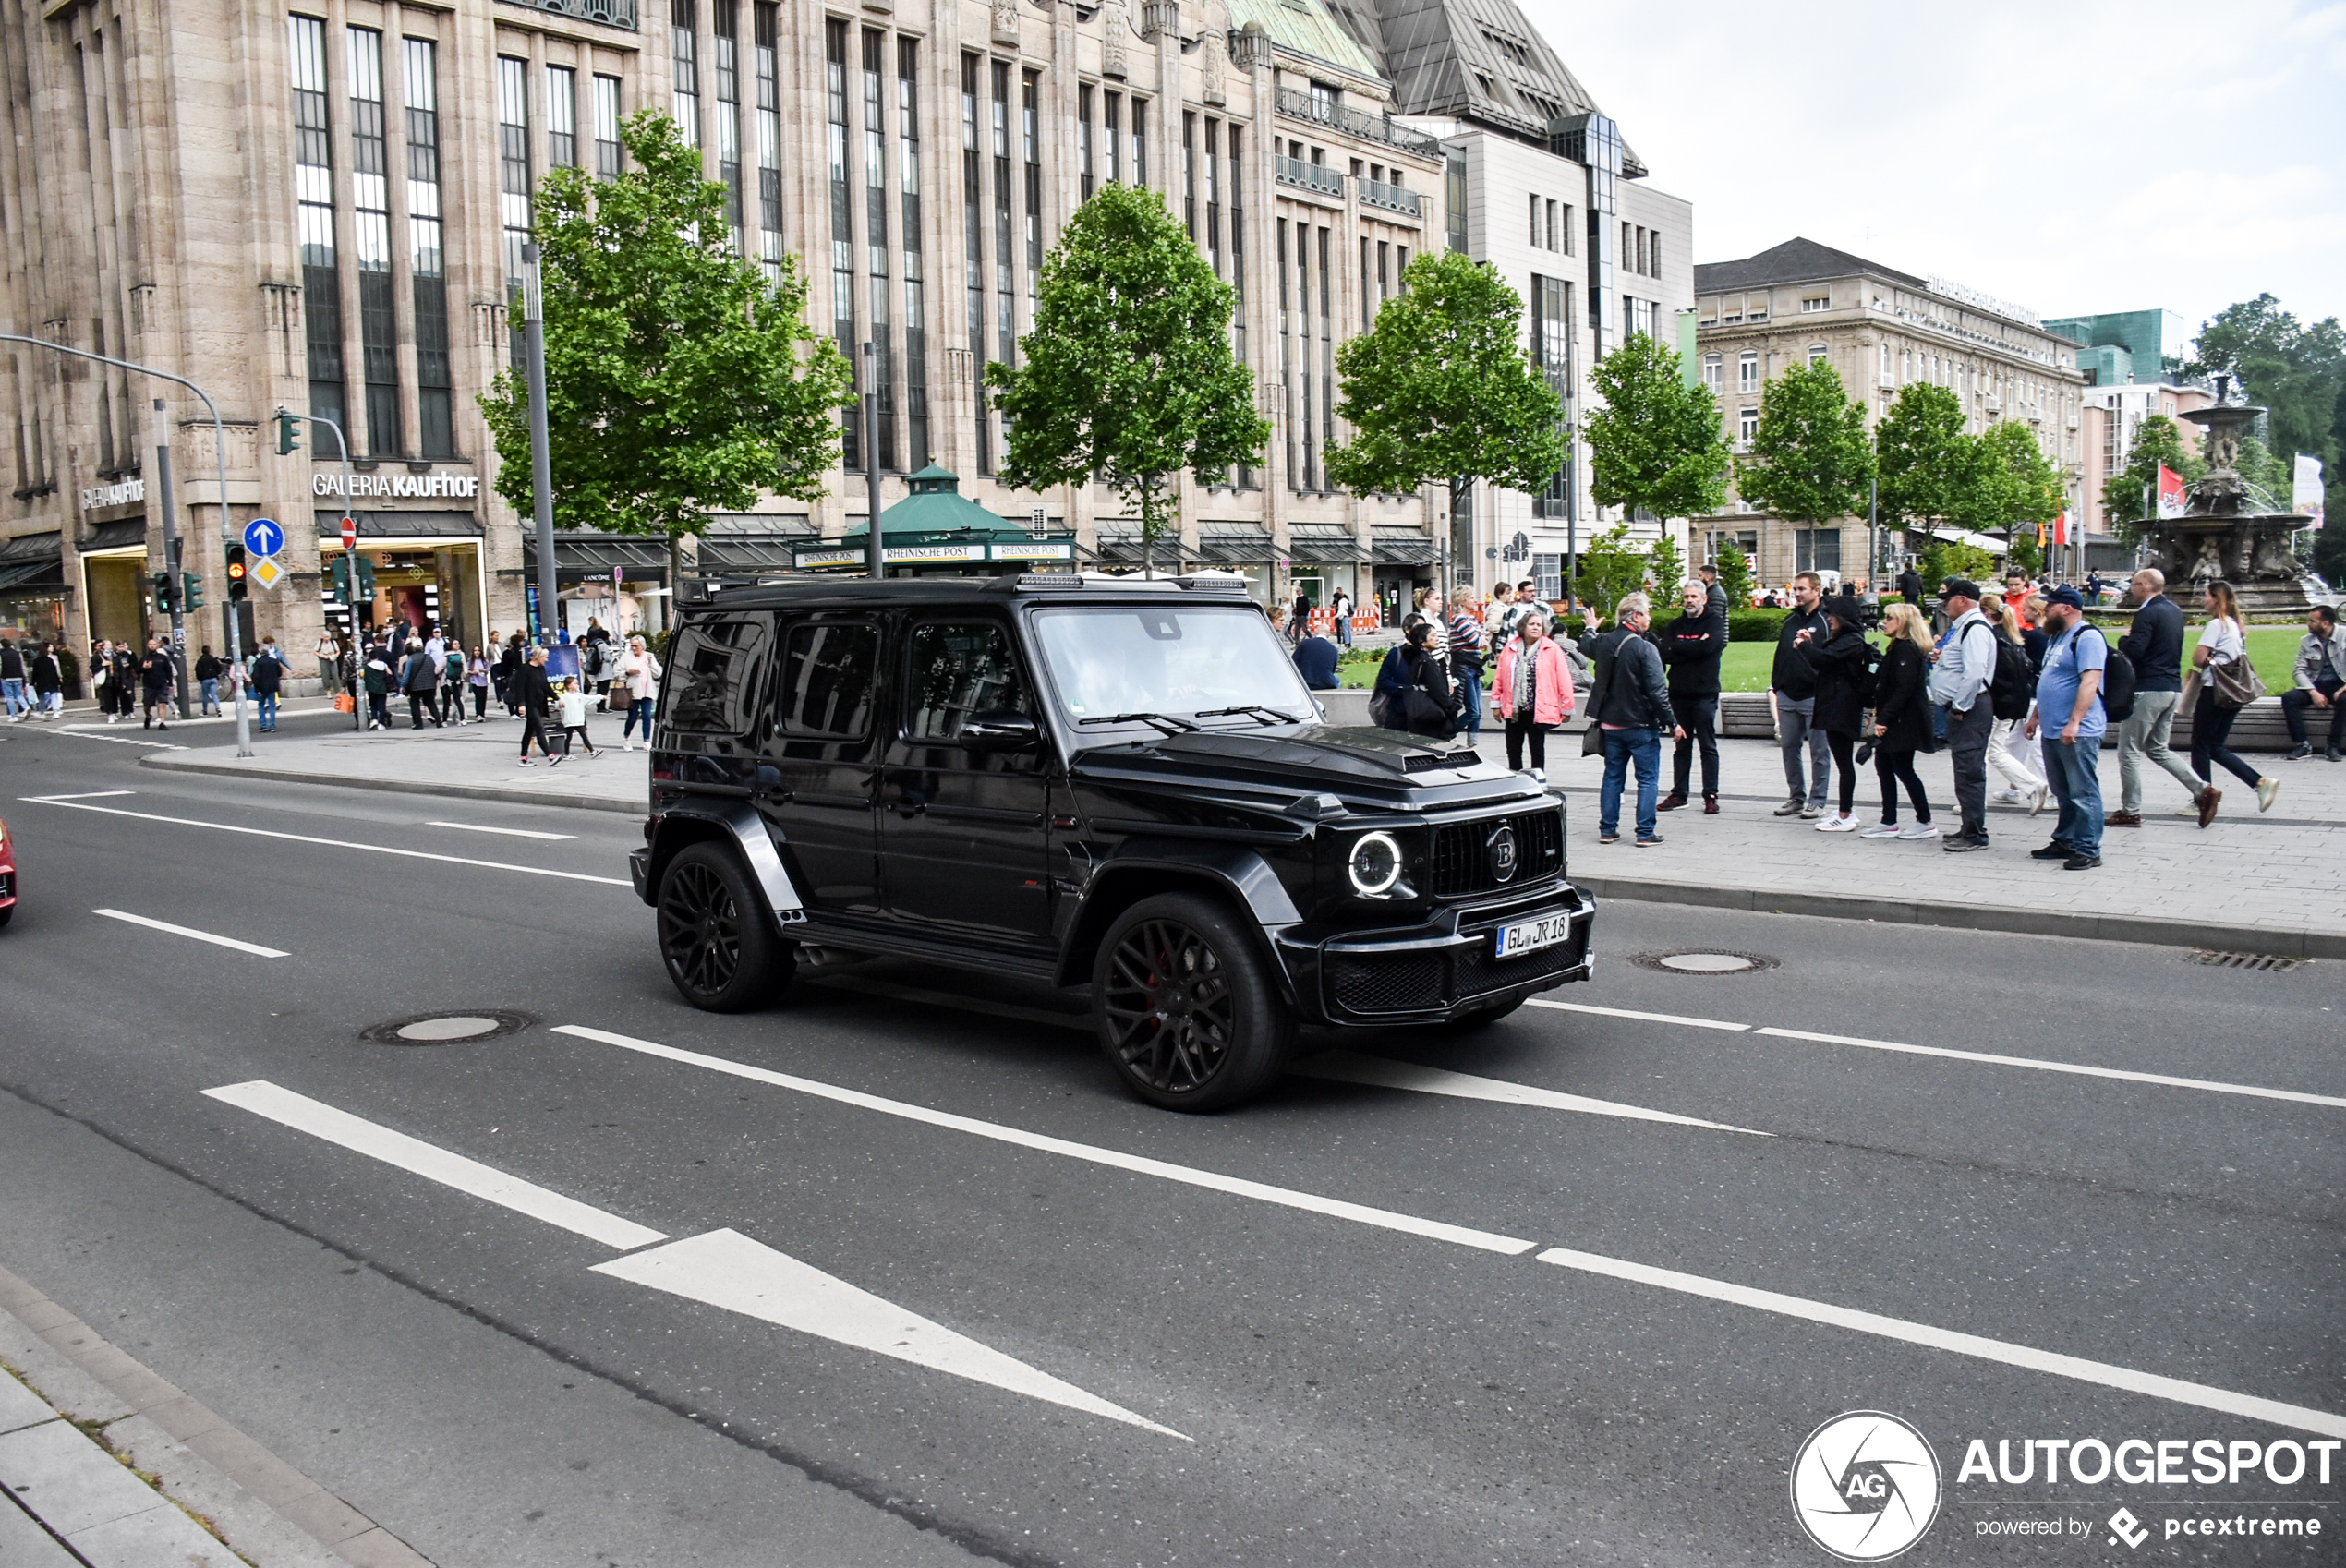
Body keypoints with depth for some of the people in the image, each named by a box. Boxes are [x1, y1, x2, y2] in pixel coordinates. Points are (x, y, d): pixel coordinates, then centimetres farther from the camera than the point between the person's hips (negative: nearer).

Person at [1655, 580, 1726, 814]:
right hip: (1679, 693, 4)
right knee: (1681, 746, 10)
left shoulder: (1715, 621, 0)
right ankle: (1678, 793, 16)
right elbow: (1664, 654, -1)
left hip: (1704, 693, -4)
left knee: (1708, 746, -1)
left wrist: (1674, 646, -6)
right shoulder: (1676, 625, 12)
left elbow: (1707, 647, -17)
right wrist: (1692, 649, -13)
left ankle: (1711, 796, 2)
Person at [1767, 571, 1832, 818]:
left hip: (1814, 696, -6)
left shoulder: (1826, 620, -4)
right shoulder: (1790, 621, 15)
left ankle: (1817, 801, 8)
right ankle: (1796, 798, 19)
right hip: (1787, 696, 6)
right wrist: (1773, 687, 15)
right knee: (1789, 748, 9)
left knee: (1818, 751, 1)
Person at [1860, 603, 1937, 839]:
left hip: (1904, 721, -10)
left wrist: (1884, 718, -23)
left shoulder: (1905, 649, -16)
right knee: (1883, 766, 10)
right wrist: (1880, 715, 14)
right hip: (1894, 721, 10)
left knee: (1903, 769, -4)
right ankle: (1888, 822, 14)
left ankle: (1925, 822, 4)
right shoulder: (1898, 647, 16)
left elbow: (1903, 689, -23)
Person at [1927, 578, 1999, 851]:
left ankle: (1975, 834, -5)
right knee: (1965, 769, 15)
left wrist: (1960, 707, -19)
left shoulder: (1975, 628, -15)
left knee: (1969, 770, -8)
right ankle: (1970, 829, 22)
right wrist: (1940, 657, 10)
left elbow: (1974, 672, -24)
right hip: (1959, 707, 11)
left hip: (1970, 708, -11)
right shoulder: (1962, 626, 19)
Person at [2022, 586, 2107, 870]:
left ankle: (2088, 850, -3)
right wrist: (2035, 717, 24)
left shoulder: (2087, 637, -12)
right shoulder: (2058, 638, 20)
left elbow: (2090, 682, -21)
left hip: (2077, 733, -10)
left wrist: (2074, 722, -27)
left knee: (2083, 793, -6)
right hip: (2052, 730, 10)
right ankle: (2065, 842, 23)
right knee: (2063, 793, 16)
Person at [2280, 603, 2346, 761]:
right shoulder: (2306, 641, 5)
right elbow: (2299, 671, 0)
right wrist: (2313, 692, -17)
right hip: (2314, 686, 3)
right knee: (2288, 698, -26)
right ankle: (2302, 744, -19)